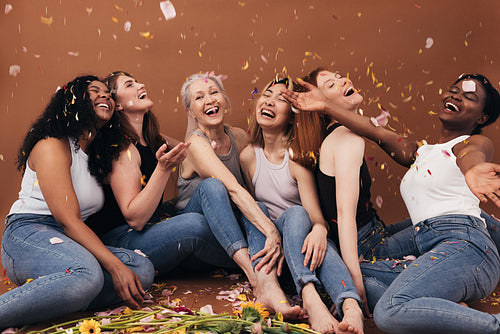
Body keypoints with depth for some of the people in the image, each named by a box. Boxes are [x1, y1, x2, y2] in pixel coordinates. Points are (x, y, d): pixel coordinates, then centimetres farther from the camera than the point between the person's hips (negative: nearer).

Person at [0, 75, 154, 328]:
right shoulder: (51, 146, -6)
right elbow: (68, 220, -16)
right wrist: (115, 266, -22)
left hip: (71, 242, 8)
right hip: (28, 233, -8)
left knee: (143, 268, -16)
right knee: (86, 275, -39)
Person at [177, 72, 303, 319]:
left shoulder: (239, 137, 2)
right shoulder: (196, 143, -16)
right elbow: (233, 189, -31)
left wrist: (275, 238, -14)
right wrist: (271, 231, -41)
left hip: (235, 233, 4)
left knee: (258, 206, -27)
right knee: (211, 186, -33)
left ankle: (269, 285, -50)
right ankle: (259, 280, -48)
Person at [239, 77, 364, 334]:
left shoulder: (298, 156, -8)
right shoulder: (248, 156, 3)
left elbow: (316, 215, -16)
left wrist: (319, 229, -40)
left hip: (301, 235, -1)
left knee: (297, 215, -36)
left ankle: (350, 307, -57)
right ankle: (310, 297, -53)